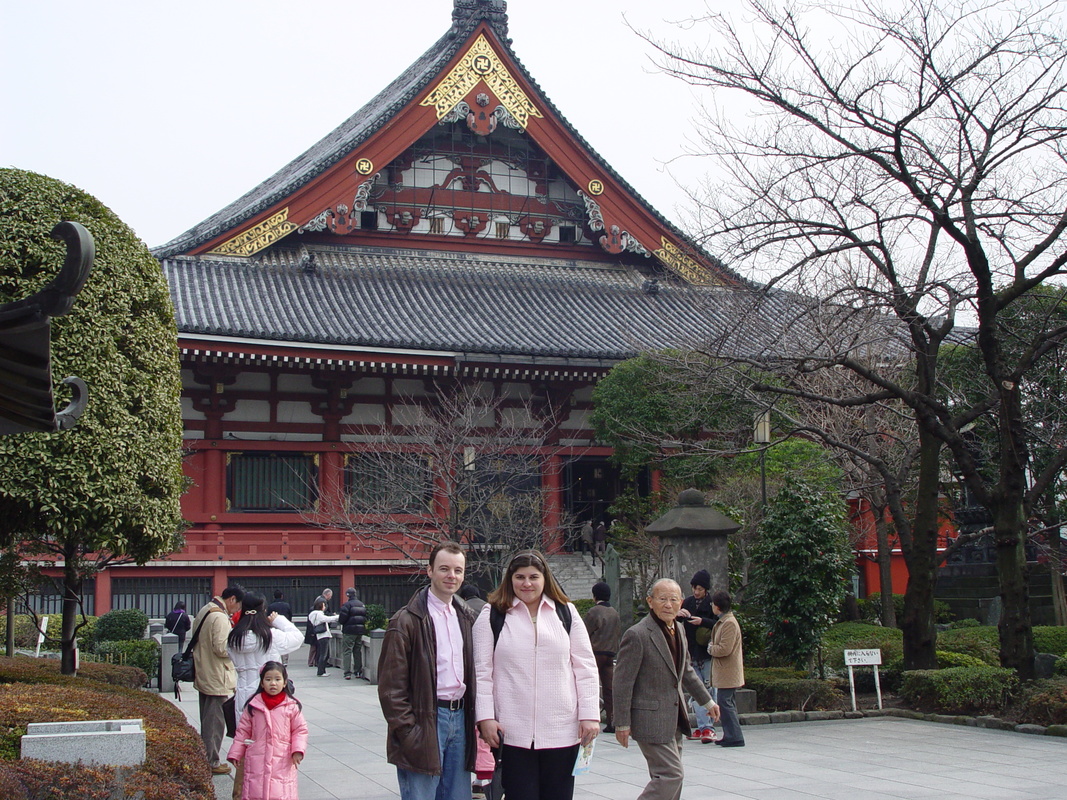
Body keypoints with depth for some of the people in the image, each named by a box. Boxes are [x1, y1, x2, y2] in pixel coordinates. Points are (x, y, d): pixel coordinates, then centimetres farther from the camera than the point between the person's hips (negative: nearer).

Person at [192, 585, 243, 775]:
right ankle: (211, 763, 4)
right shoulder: (220, 617, -20)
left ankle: (205, 759, 25)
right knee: (215, 722, -2)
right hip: (217, 679, -10)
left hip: (203, 675, 10)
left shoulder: (204, 611, 11)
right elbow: (221, 648, -24)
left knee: (208, 720, 18)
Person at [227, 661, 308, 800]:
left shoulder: (292, 706, -1)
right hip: (257, 759, 1)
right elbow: (243, 730, 10)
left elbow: (300, 729, 4)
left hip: (283, 760, -1)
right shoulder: (253, 705, 3)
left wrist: (298, 750, -10)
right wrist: (235, 753, 10)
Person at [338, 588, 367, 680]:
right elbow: (366, 618, 12)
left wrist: (338, 617, 6)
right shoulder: (362, 605, 9)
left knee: (347, 651, -2)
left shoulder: (347, 605, -13)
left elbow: (342, 619, -15)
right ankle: (358, 672, 18)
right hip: (360, 631, 6)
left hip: (349, 632, -6)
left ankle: (348, 673, -7)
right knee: (358, 651, 15)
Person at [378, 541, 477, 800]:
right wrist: (407, 732, -15)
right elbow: (391, 685, -10)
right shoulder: (407, 620, -8)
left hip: (460, 717, 6)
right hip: (426, 721, -6)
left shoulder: (465, 617, 13)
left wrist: (473, 718, 10)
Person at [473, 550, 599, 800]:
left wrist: (590, 715, 1)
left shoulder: (566, 613, 10)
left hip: (562, 730, 2)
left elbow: (585, 667, 8)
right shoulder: (493, 615, 5)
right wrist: (485, 717, -6)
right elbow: (482, 671, 2)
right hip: (514, 732, -2)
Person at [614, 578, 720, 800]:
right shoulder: (637, 635, -18)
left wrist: (707, 701, 26)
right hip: (651, 719, -8)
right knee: (671, 775, -11)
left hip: (674, 718, 8)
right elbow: (623, 682, -16)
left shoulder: (678, 629, 8)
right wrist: (622, 723, -15)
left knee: (669, 777, 12)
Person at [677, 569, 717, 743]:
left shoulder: (712, 603, -4)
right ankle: (702, 726, 6)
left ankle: (709, 727, -3)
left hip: (708, 655, -5)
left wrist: (703, 621, -22)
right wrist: (678, 614, -8)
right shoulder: (687, 602, 10)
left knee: (709, 690, -4)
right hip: (692, 654, 5)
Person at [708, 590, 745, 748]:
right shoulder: (723, 621, 15)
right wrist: (712, 648, 6)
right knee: (727, 703, 14)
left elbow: (725, 649, -23)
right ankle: (731, 735, 19)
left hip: (728, 673, -10)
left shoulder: (729, 623, -17)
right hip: (725, 672, 10)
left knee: (725, 703, -9)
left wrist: (711, 649, -7)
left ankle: (735, 737, -6)